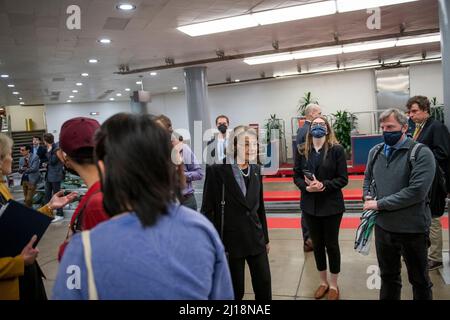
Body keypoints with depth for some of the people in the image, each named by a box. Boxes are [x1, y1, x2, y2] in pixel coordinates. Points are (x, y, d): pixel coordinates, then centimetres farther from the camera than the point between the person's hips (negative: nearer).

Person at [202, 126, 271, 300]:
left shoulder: (256, 169, 4)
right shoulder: (217, 170, -13)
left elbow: (260, 206, 11)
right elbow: (208, 210, -11)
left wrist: (266, 238, 15)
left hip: (256, 240, 5)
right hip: (230, 242, -4)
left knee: (264, 286, 12)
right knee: (235, 291, 11)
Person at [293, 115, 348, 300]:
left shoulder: (336, 149, -9)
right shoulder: (301, 151, 1)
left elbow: (343, 179, -9)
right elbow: (296, 176, 2)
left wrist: (324, 185, -23)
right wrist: (306, 186, -17)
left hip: (331, 205, -3)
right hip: (309, 206, 3)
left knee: (331, 244, 9)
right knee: (317, 244, 15)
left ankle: (334, 285, 29)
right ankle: (323, 282, 35)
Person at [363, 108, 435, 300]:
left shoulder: (421, 153, -15)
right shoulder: (375, 151, 4)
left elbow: (417, 191, -24)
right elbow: (368, 178, 18)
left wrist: (380, 204, -19)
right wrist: (368, 197, -2)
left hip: (412, 229, -5)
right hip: (383, 226, 5)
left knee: (419, 279, 15)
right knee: (388, 276, 21)